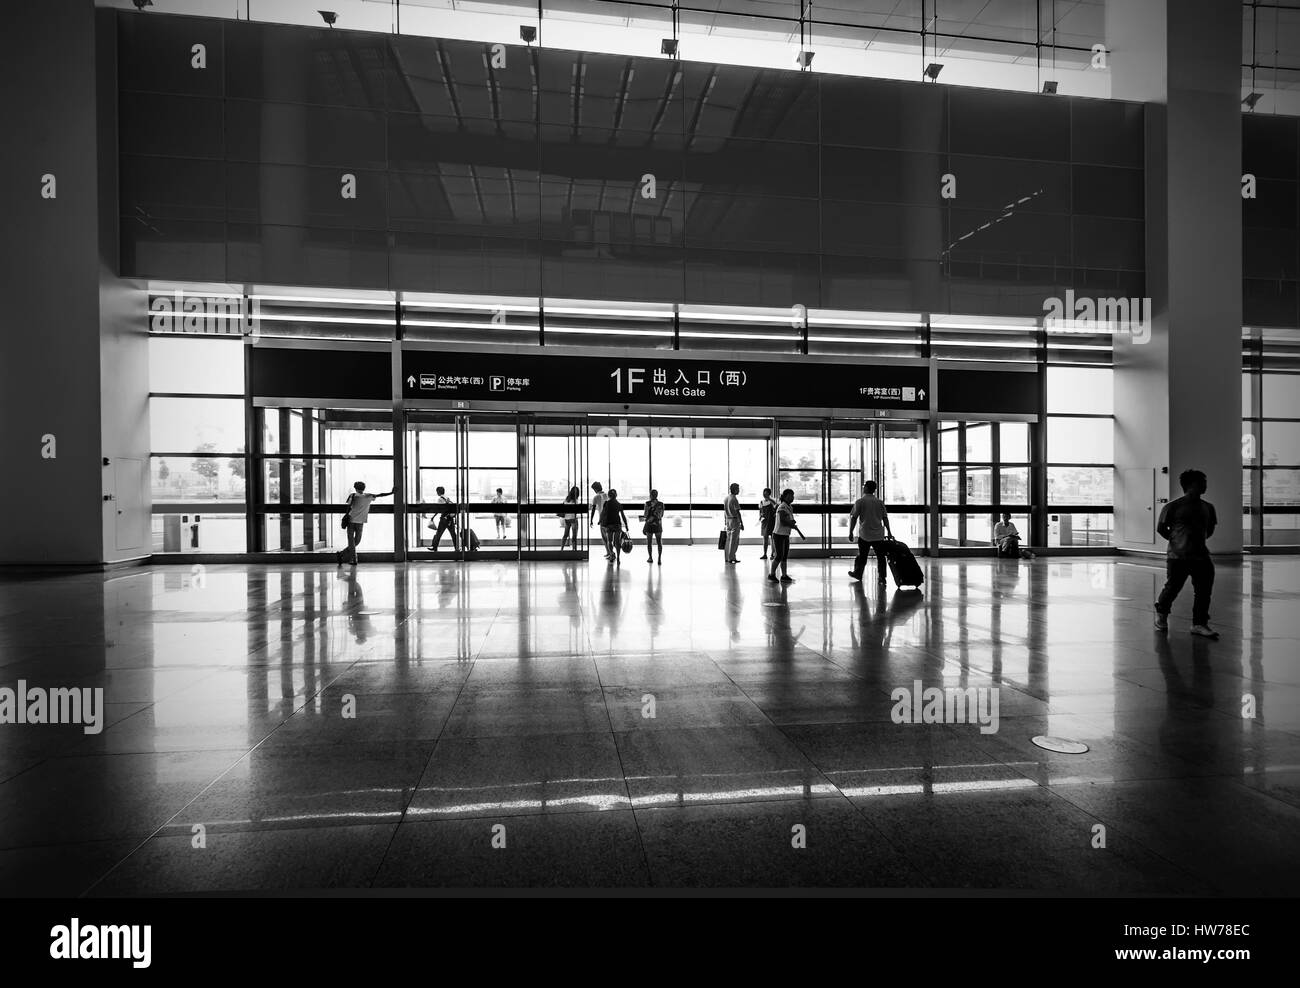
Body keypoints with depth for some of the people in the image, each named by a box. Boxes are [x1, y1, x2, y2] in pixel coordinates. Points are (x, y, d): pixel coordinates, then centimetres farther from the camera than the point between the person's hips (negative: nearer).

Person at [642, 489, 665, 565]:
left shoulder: (647, 503, -8)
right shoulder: (661, 504, 0)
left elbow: (645, 515, -7)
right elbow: (661, 515, 6)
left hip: (649, 525, -1)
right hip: (658, 525, 1)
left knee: (649, 542, 15)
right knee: (659, 543, 6)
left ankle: (650, 558, 24)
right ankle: (660, 559, -6)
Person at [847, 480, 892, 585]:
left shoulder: (860, 501, -5)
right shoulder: (880, 502, 6)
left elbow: (853, 518, -8)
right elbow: (885, 518, 7)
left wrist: (850, 532, -3)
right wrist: (889, 532, 13)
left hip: (864, 534, -2)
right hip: (879, 535, 2)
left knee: (862, 556, 11)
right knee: (880, 556, 5)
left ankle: (857, 573, 24)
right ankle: (882, 578, 1)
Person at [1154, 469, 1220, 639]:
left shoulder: (1207, 507, 10)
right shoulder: (1174, 506, -5)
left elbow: (1210, 528, 23)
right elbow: (1161, 527, 0)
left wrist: (1200, 539, 12)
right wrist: (1176, 541, 2)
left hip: (1200, 555, 5)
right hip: (1178, 556, -4)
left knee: (1204, 590, -3)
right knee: (1173, 588, 2)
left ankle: (1199, 624, 4)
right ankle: (1161, 613, 28)